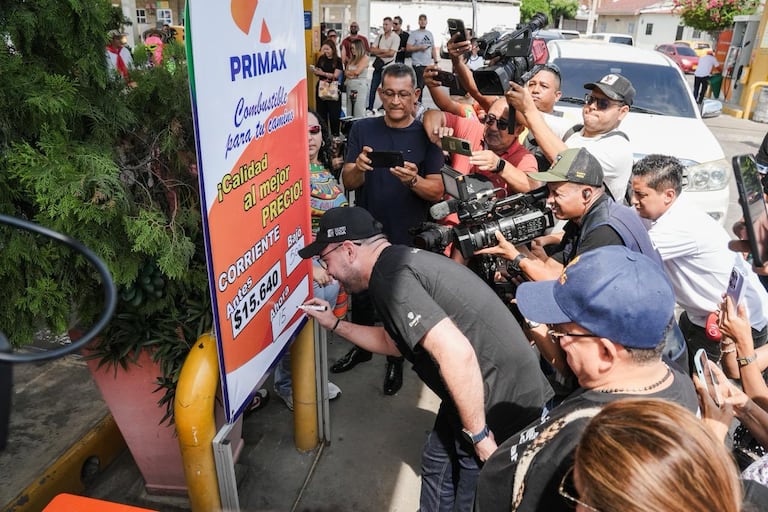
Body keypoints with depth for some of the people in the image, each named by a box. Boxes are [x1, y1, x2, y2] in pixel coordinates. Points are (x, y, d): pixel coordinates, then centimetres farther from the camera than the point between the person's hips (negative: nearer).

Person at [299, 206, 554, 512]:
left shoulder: (388, 278, -22)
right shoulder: (398, 262, 9)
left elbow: (457, 352, -31)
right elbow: (394, 342, 23)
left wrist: (478, 435, -20)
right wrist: (334, 324, 25)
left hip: (502, 404, -9)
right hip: (484, 392, 9)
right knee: (437, 463, 25)